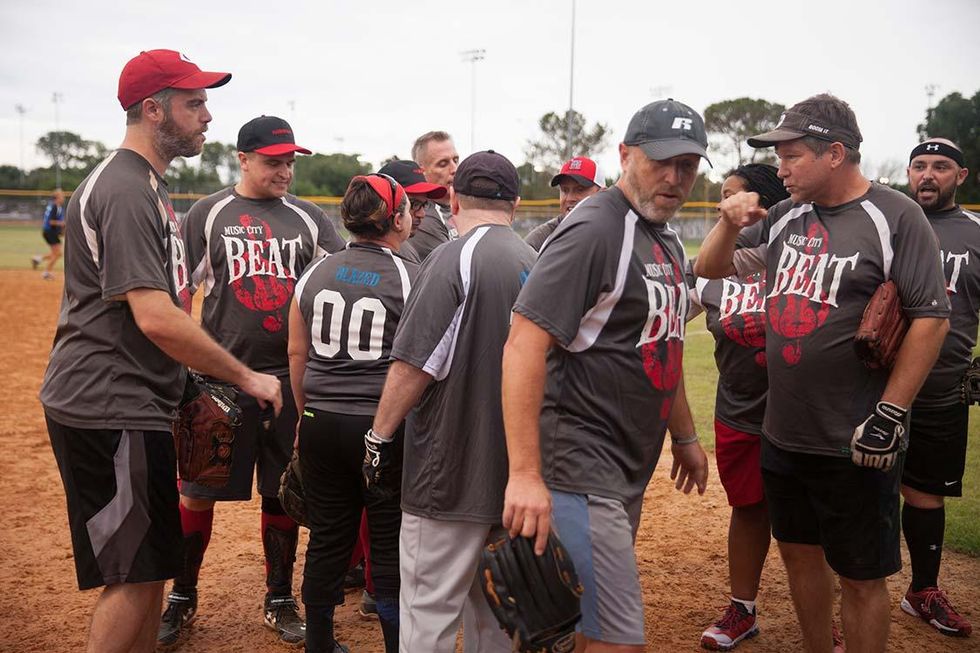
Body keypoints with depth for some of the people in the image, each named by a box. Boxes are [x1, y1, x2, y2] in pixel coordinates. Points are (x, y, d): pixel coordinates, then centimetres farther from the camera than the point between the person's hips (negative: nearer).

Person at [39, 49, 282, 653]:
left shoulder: (151, 185, 17)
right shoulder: (124, 190, -16)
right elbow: (156, 318, -24)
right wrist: (247, 377, -16)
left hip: (138, 406, 10)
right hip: (110, 410, -10)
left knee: (149, 568, 18)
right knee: (135, 576, -3)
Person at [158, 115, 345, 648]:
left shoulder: (309, 218, 7)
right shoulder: (207, 215, 2)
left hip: (291, 378, 2)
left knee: (281, 494, 11)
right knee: (199, 491, 6)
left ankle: (279, 601, 26)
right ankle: (182, 597, 26)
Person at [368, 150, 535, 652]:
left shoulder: (455, 258, -12)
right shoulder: (537, 263, 9)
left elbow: (414, 365, -17)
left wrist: (381, 434, -6)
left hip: (452, 470, -7)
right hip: (513, 472, 8)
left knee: (429, 607, 1)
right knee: (490, 608, 18)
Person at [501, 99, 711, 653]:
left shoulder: (670, 243, 14)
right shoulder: (593, 231, -16)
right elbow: (525, 345, -24)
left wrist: (685, 436, 27)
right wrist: (525, 475, -29)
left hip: (633, 470, 9)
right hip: (581, 470, -9)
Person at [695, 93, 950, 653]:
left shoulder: (895, 218, -10)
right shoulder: (785, 218, 7)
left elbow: (931, 318, -13)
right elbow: (710, 268, 16)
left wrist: (890, 414, -17)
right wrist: (730, 224, -4)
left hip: (855, 445, -6)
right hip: (783, 434, 7)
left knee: (861, 578, 6)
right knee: (800, 553, 19)